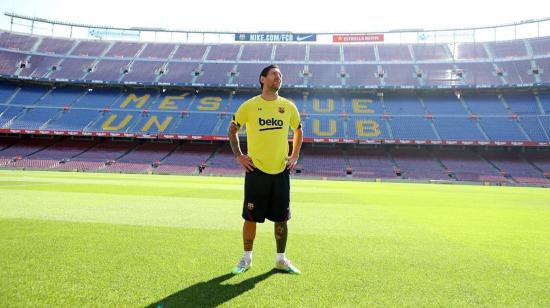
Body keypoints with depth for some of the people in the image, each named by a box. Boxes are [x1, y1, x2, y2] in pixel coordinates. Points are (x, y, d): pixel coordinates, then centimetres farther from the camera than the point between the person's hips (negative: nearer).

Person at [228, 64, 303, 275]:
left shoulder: (288, 106, 5)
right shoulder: (249, 106, -2)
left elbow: (298, 131, 20)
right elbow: (233, 129, 9)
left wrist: (294, 156, 10)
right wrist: (238, 155, 0)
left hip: (281, 171, 3)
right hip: (256, 170, -2)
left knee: (281, 218, 8)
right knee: (251, 217, 4)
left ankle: (281, 259, 23)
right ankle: (247, 258, 22)